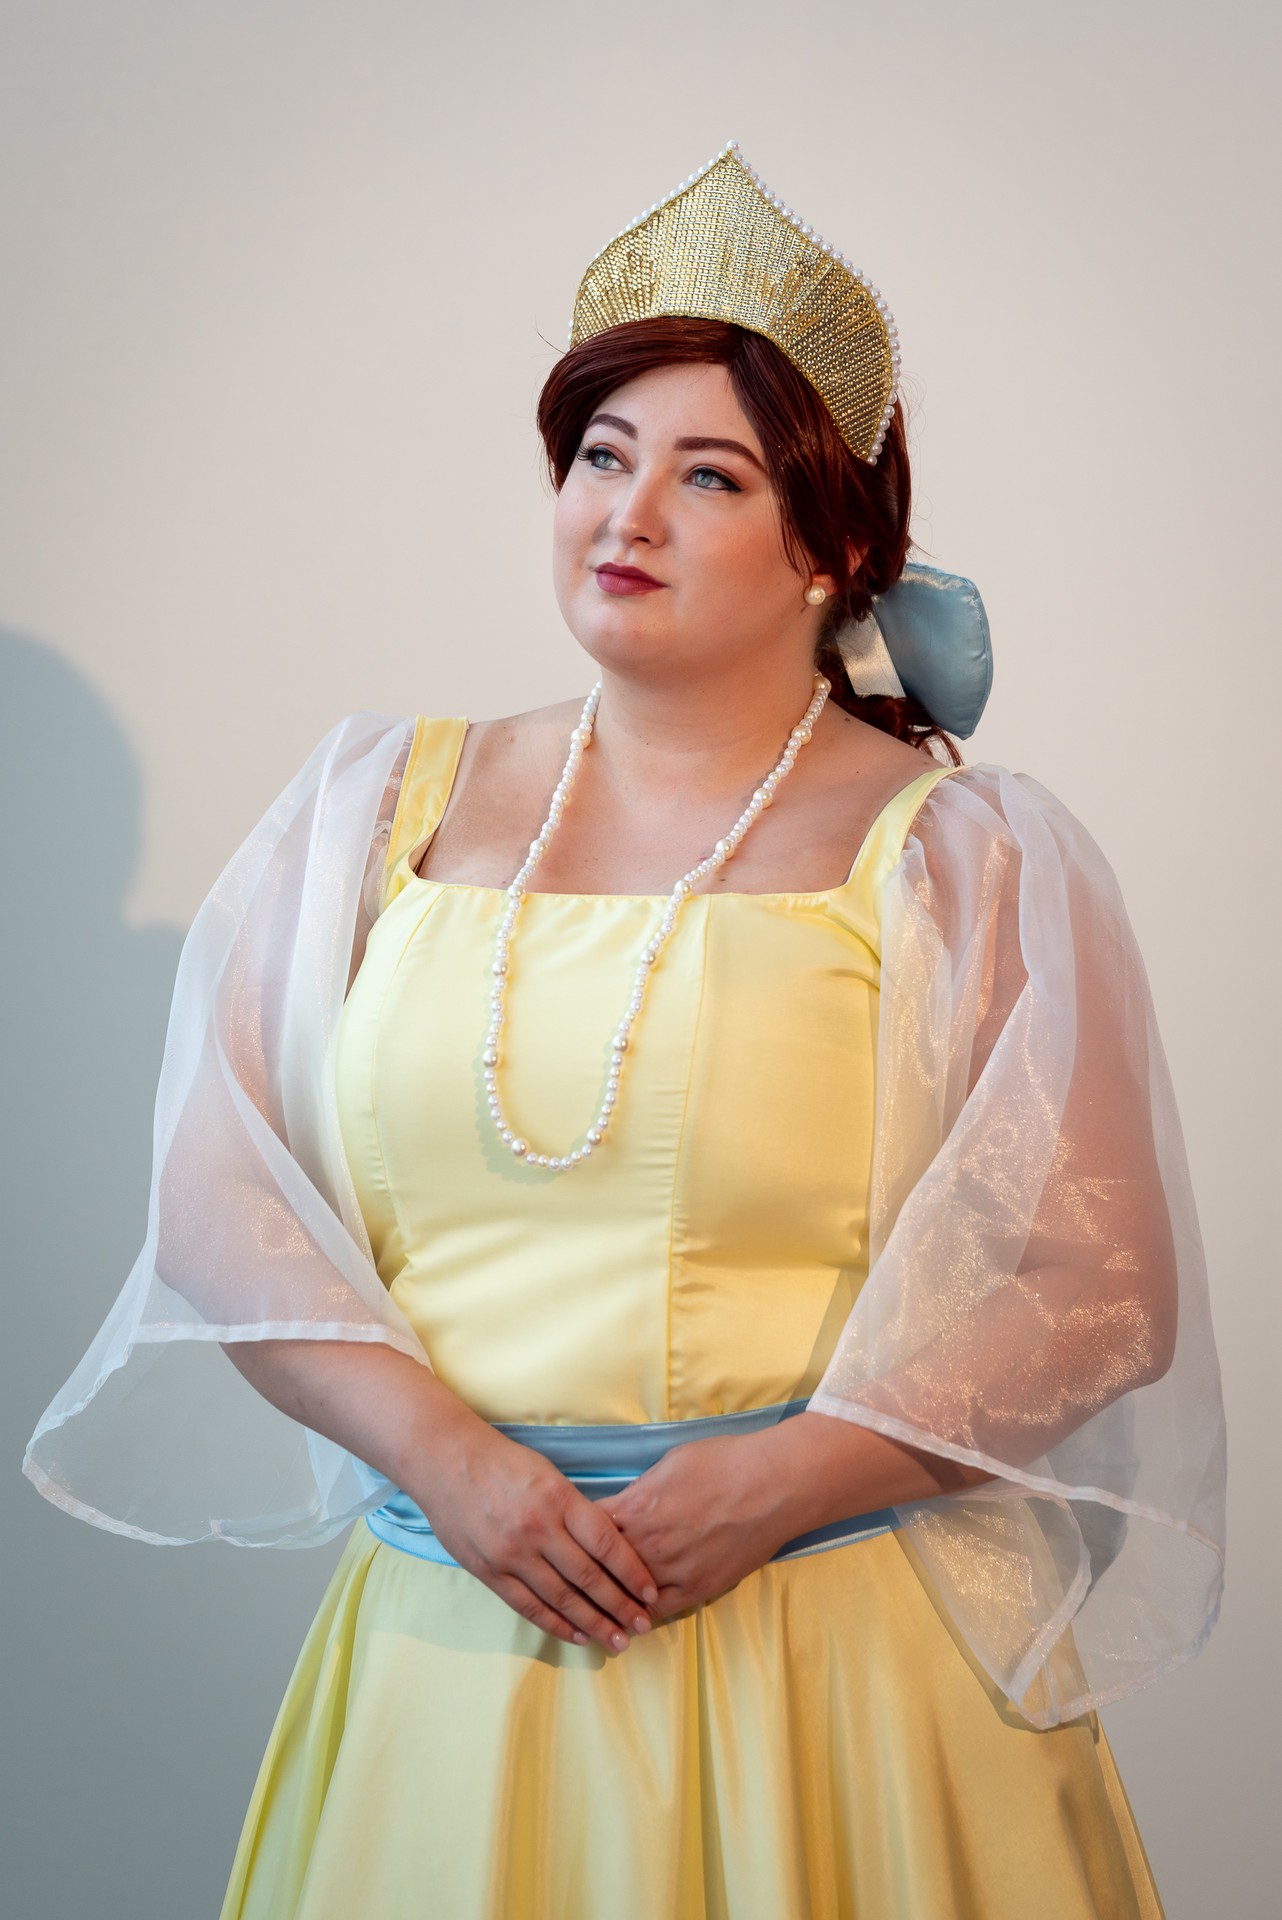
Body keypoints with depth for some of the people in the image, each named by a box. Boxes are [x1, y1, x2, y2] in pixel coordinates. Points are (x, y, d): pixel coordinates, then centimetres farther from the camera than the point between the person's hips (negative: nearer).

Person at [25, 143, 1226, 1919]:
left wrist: (772, 1484, -14)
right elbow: (226, 1200, 3)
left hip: (830, 1633, -2)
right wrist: (452, 1461, -11)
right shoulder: (382, 806, 7)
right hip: (449, 1623, 3)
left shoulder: (960, 856, -1)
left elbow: (1082, 1284, -4)